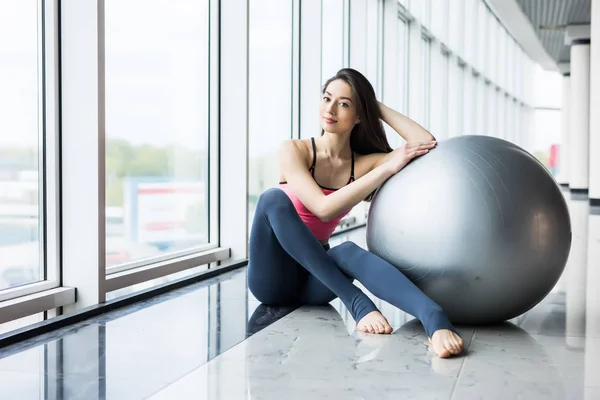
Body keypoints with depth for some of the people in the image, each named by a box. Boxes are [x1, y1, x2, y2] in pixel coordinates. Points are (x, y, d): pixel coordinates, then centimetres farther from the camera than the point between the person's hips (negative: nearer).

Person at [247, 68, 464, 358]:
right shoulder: (294, 150, -8)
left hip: (314, 280, 2)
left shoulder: (365, 164, 2)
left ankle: (433, 316, -59)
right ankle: (356, 301, -37)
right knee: (274, 197, -31)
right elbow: (323, 208, -23)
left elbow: (427, 145, -11)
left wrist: (377, 106, -2)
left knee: (348, 251, -33)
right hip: (271, 277, -2)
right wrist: (388, 168, -21)